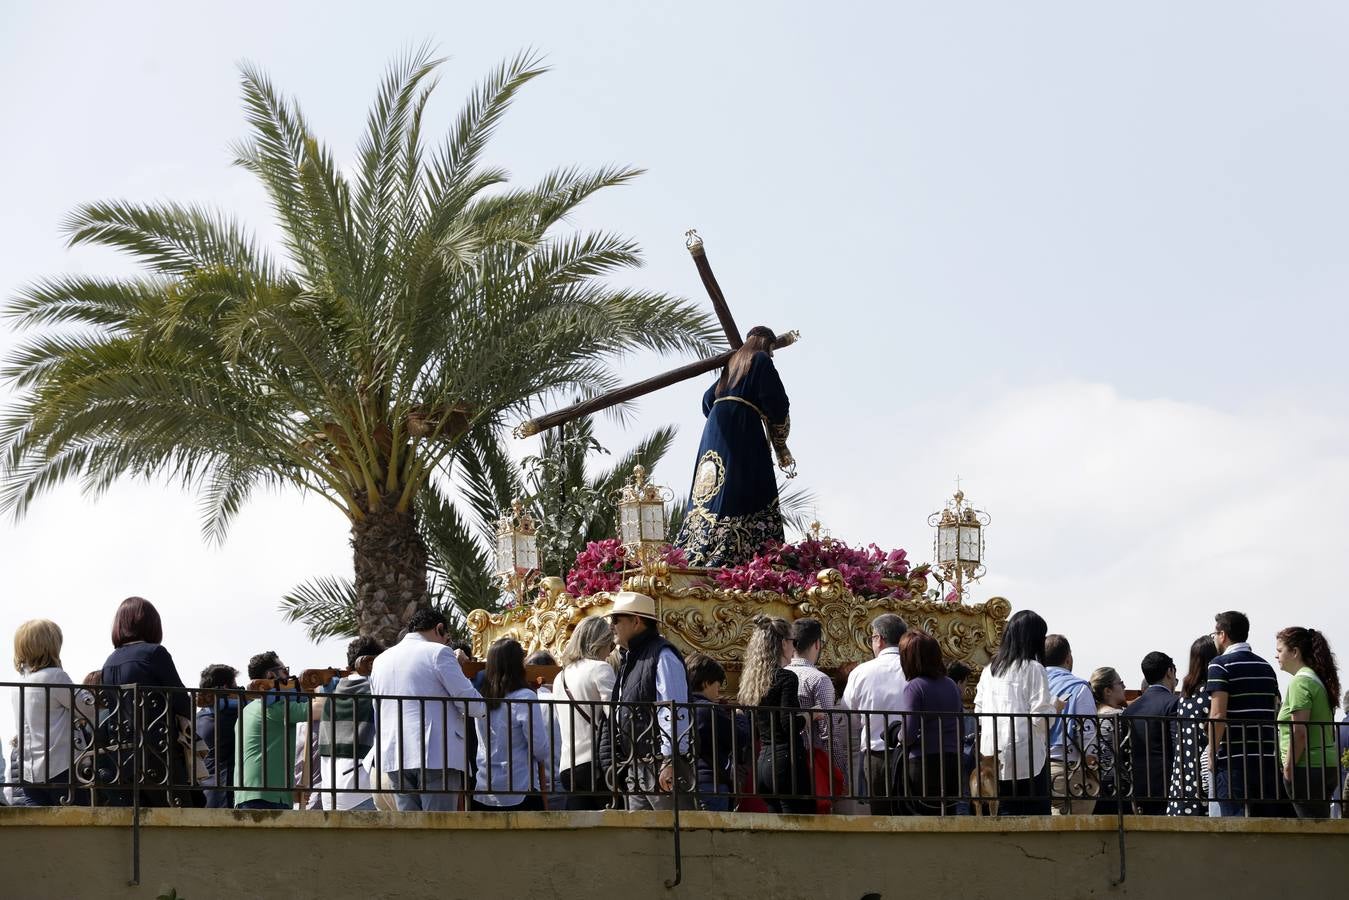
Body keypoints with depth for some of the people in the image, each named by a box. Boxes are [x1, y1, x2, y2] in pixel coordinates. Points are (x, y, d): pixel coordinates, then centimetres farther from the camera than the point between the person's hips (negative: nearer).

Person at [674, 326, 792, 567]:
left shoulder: (733, 362, 25)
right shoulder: (761, 360, 2)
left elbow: (708, 400, 26)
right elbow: (776, 402, -6)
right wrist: (781, 445, 2)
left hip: (715, 428, 8)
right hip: (743, 427, -8)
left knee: (713, 494, 6)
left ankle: (694, 554, 0)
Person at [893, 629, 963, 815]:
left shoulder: (915, 687, -11)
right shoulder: (951, 685, 8)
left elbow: (908, 734, -16)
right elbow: (961, 725, 13)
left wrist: (900, 738, 4)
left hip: (923, 764, -6)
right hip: (952, 762, 6)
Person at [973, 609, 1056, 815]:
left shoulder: (991, 668, 11)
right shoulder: (1033, 669, -8)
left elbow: (979, 710, 13)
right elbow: (1040, 717, -13)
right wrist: (1055, 706, 7)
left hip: (997, 756, 6)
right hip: (1026, 756, -6)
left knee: (1006, 813, 11)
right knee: (1035, 814, -2)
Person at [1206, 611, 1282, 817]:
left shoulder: (1221, 665, -4)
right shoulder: (1266, 667, 17)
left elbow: (1218, 715, -13)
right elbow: (1275, 713, 17)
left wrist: (1212, 755, -6)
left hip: (1233, 761, -6)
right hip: (1268, 759, 6)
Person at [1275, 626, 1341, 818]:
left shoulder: (1300, 682, -12)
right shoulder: (1319, 679, 16)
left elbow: (1299, 732, -19)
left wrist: (1289, 769, -14)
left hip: (1307, 767, -9)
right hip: (1327, 765, 9)